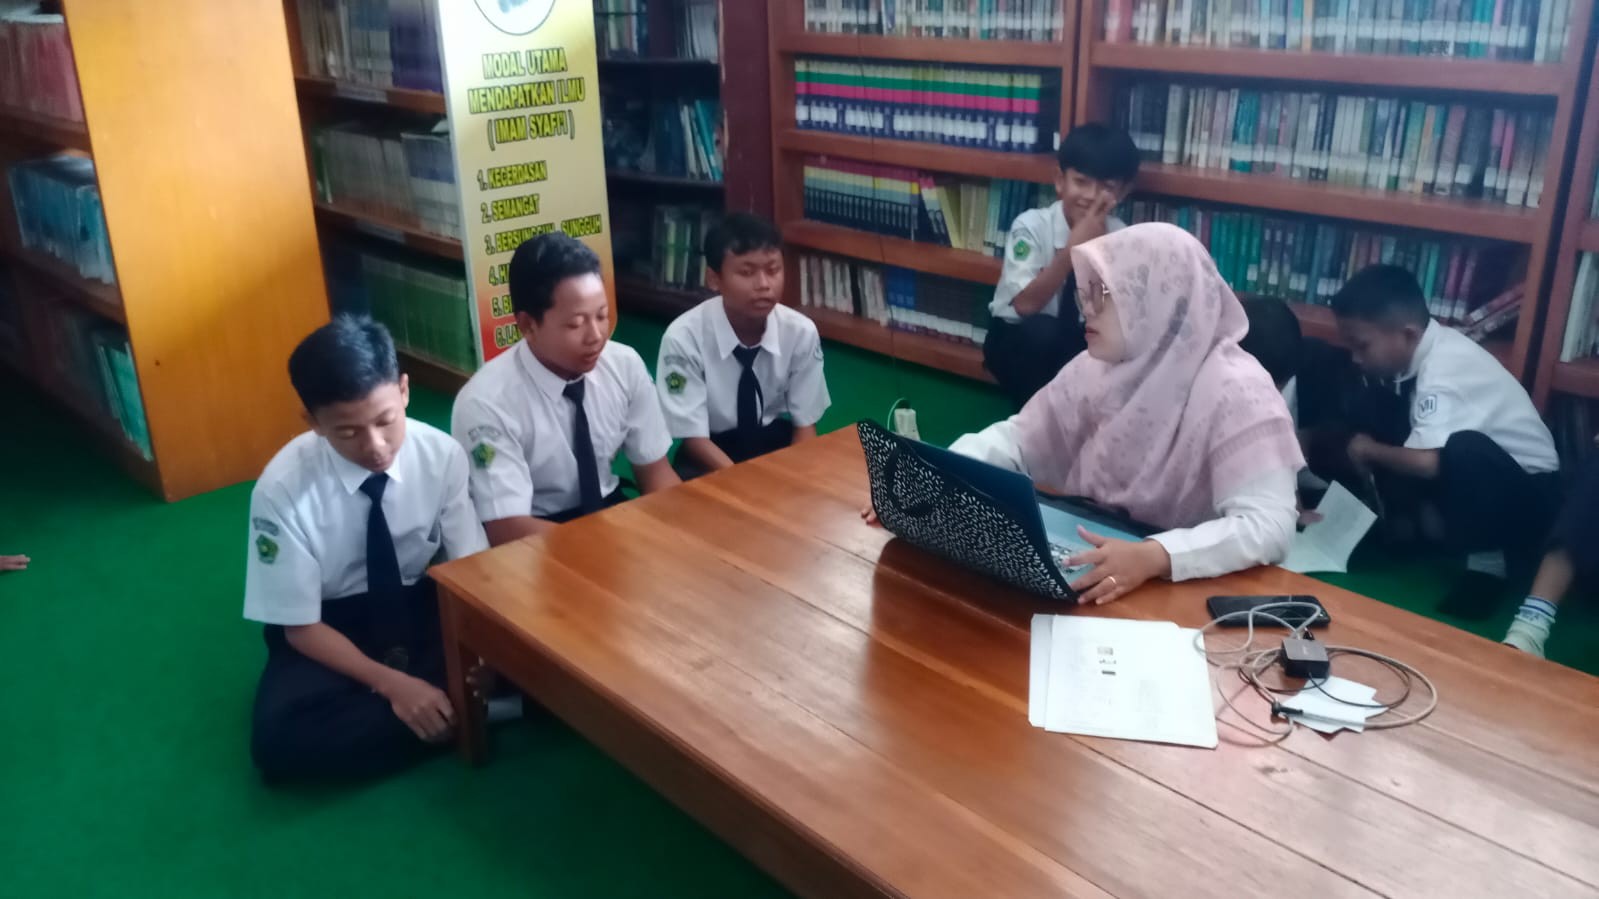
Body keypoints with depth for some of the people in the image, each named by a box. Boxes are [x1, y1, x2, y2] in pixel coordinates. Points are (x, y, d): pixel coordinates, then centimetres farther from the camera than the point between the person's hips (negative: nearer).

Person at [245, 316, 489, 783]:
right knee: (281, 739, -31)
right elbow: (301, 626, -15)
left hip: (421, 605, 1)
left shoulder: (443, 455, -18)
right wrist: (390, 683, -28)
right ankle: (464, 713, -19)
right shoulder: (282, 489, -24)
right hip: (329, 627, -1)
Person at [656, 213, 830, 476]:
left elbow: (805, 425, -6)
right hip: (711, 455, -3)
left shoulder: (801, 332, -15)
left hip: (778, 442, 3)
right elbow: (694, 437, -18)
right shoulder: (684, 337, -23)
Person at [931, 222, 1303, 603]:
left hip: (1186, 588, -6)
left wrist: (1153, 557, -40)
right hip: (1095, 567, 6)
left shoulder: (1235, 391, -18)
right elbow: (1017, 437, 7)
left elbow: (1269, 525, -25)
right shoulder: (1097, 368, 2)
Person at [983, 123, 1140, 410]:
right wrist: (1073, 250, -35)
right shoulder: (1032, 225, -19)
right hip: (1018, 340, -3)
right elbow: (1026, 305, -28)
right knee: (1042, 332, -34)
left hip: (1081, 345, 3)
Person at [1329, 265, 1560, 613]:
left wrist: (1369, 450, -21)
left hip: (1526, 495, -8)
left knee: (1463, 449, -38)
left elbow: (1428, 462, -39)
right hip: (1478, 481, 8)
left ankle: (1487, 559, -17)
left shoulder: (1443, 372, -29)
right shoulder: (1423, 348, -5)